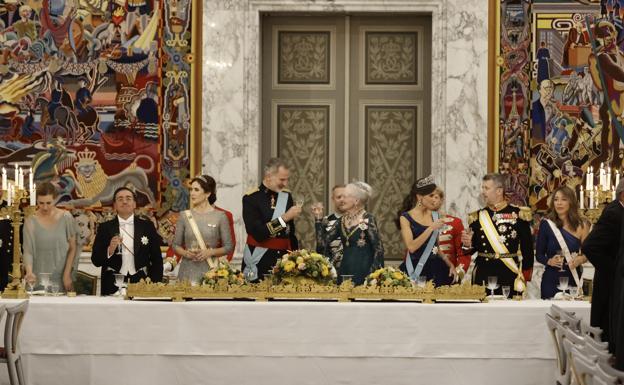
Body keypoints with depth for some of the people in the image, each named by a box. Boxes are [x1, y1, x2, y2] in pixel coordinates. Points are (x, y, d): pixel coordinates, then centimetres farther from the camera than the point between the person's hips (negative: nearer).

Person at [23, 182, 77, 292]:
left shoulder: (66, 218, -1)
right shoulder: (30, 221, -2)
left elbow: (72, 248, 3)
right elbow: (28, 251, -7)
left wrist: (67, 275, -4)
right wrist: (29, 272, -25)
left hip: (61, 279, 0)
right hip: (38, 279, 0)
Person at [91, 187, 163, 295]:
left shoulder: (147, 226, 7)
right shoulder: (105, 228, 6)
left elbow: (157, 260, 8)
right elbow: (96, 260, 2)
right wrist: (110, 250, -16)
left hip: (141, 284, 0)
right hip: (112, 286, 0)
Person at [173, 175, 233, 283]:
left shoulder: (220, 216, -1)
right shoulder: (185, 216, 5)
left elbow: (228, 247, 1)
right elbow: (176, 245, 9)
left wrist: (211, 252, -15)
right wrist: (185, 253, -11)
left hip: (210, 270, -1)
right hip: (188, 270, 2)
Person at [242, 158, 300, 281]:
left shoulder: (286, 196, 8)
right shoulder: (251, 198, -9)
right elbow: (257, 233, -18)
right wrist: (284, 217, -20)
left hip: (284, 258, 5)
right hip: (259, 261, -4)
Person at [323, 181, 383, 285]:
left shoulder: (368, 219, -9)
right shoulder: (343, 219, 10)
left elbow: (378, 248, -11)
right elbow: (325, 240, 16)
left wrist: (373, 273, -14)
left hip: (363, 270, -6)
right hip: (345, 270, 6)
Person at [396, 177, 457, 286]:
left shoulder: (435, 215, 10)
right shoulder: (405, 217, -4)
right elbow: (411, 247, -17)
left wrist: (450, 264, 11)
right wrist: (431, 228, -18)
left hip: (436, 268, 4)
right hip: (416, 269, -4)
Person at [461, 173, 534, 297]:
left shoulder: (517, 214, 1)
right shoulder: (477, 216, 11)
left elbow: (527, 247, 2)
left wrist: (526, 276, -1)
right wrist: (468, 244, -7)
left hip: (509, 276, -3)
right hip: (483, 275, 3)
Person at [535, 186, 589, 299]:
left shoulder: (581, 226, 5)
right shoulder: (546, 224, 0)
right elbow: (539, 255, 3)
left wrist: (580, 259, -11)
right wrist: (549, 261, -16)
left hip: (573, 280, 1)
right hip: (551, 280, -1)